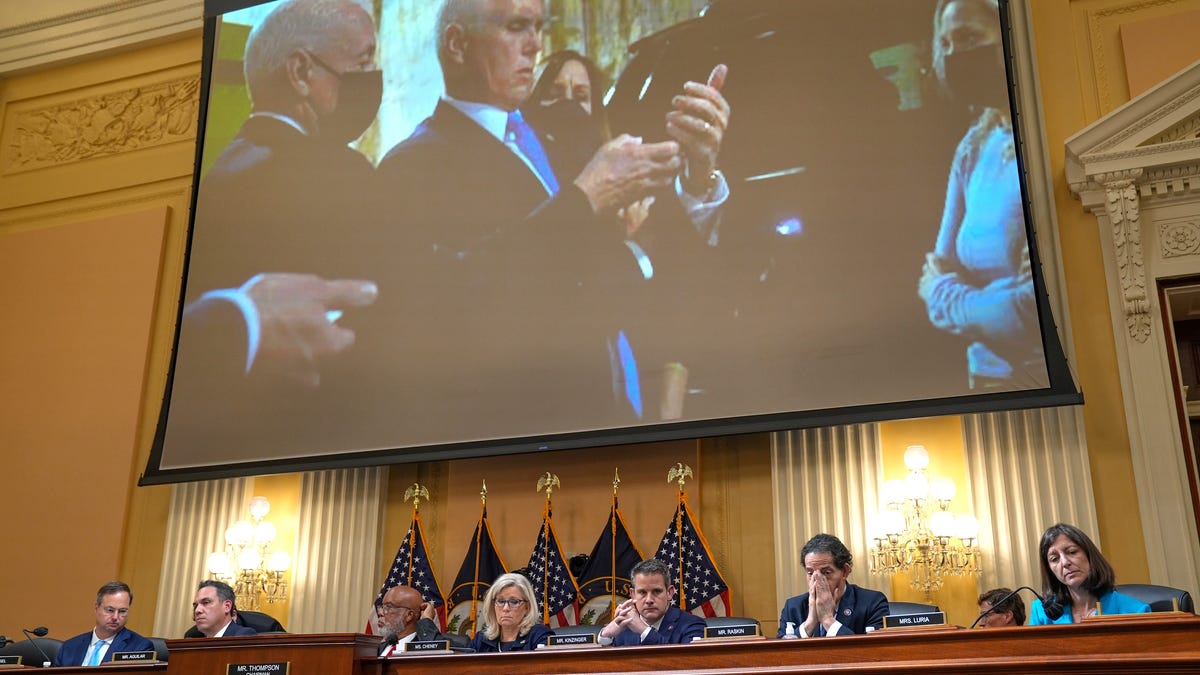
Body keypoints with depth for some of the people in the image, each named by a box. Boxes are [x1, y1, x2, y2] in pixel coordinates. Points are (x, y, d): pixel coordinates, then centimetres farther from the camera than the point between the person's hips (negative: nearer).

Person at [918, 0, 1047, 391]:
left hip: (1044, 378, -6)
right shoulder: (975, 147, 4)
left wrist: (943, 296, -6)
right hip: (989, 376, 7)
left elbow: (1034, 312, -22)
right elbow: (940, 272, 9)